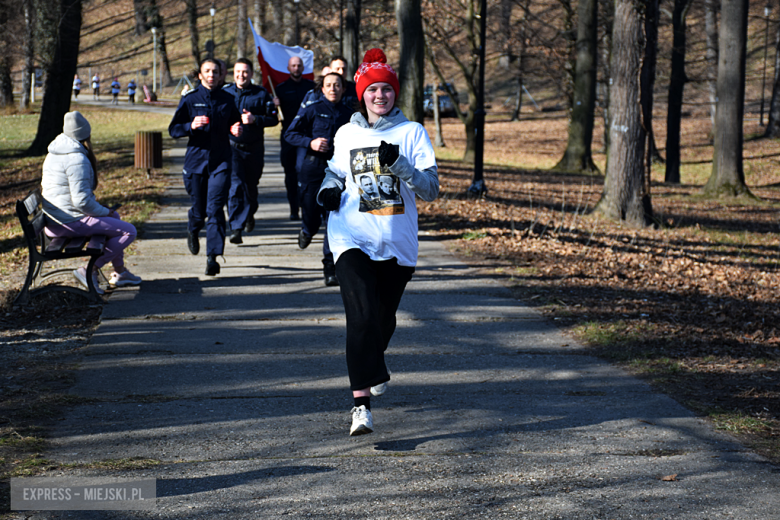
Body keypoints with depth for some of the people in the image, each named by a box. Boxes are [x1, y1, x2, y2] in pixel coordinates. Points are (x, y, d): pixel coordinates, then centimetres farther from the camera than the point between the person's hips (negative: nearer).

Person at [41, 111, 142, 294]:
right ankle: (90, 271, -7)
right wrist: (104, 212, -7)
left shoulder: (54, 154, 11)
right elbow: (82, 200, -26)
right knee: (129, 231, -9)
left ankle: (119, 271, 32)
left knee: (114, 217, 29)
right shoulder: (77, 160, -21)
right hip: (71, 222, -10)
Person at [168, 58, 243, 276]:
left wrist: (236, 130, -2)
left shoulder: (227, 99, 8)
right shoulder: (189, 99, 2)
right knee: (199, 210, 7)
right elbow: (173, 129, 2)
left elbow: (234, 124, 22)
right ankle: (193, 229, 44)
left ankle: (213, 256, -13)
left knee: (215, 208, -12)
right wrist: (191, 126, -18)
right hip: (196, 158, 0)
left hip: (220, 161, 0)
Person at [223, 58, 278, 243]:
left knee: (251, 185, 15)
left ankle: (249, 214, 46)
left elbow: (273, 119, 0)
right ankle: (235, 228, -18)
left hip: (254, 148, 1)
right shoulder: (225, 93, 4)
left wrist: (254, 119, -16)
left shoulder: (261, 94, 2)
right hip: (232, 146, -1)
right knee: (235, 185, -16)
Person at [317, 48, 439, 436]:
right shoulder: (346, 135, 7)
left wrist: (398, 165, -21)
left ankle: (373, 365, 49)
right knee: (362, 314, -19)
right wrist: (329, 188, 2)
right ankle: (362, 403, -23)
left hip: (397, 244, 1)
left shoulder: (412, 133, 1)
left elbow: (431, 189, -6)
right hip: (353, 239, -1)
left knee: (384, 318, 16)